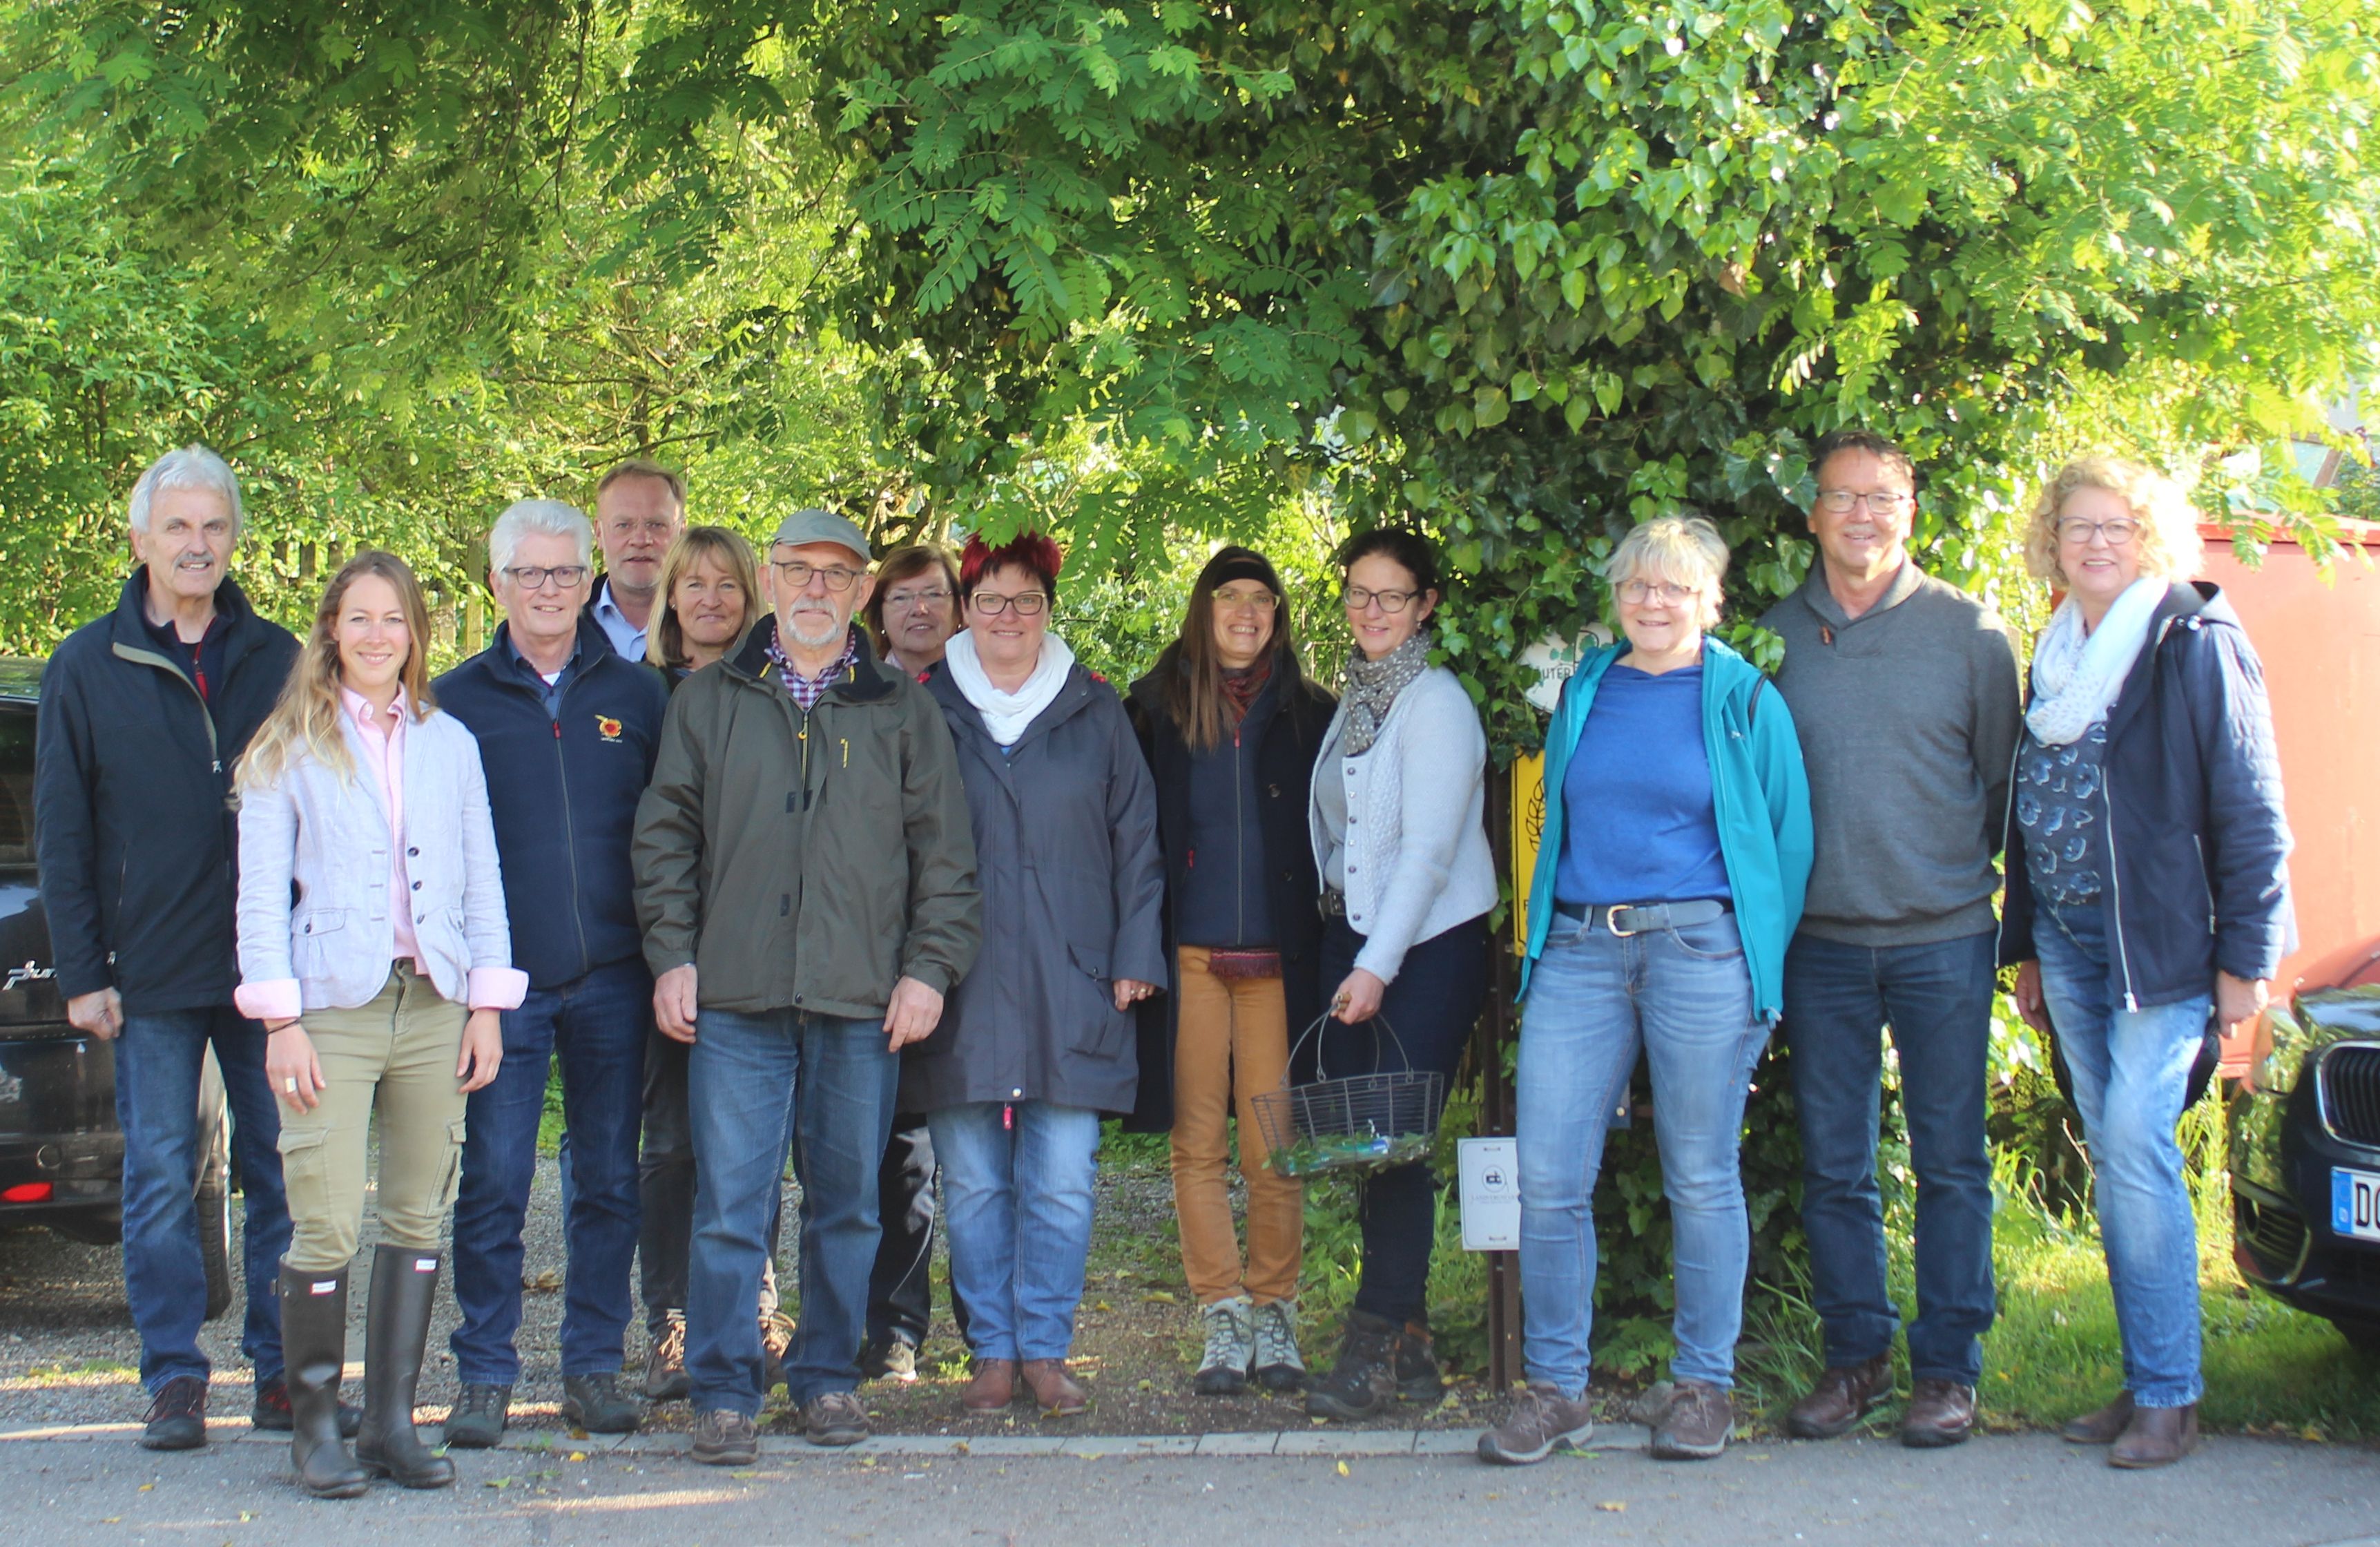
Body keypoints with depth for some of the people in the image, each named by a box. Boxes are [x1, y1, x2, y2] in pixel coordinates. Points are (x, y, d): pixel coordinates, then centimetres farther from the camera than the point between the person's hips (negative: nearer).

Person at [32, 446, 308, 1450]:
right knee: (161, 1178, 2)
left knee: (282, 1172, 4)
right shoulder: (86, 668, 4)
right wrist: (80, 973, -2)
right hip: (150, 974, -1)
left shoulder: (277, 660, 8)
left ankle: (285, 1373, 12)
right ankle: (174, 1379, 11)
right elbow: (61, 835, 4)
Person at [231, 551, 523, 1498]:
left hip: (434, 1009, 3)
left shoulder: (450, 743, 13)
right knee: (326, 1227, -8)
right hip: (333, 1010, -3)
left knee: (419, 1220, 4)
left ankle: (392, 1420, 12)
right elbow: (260, 894, 1)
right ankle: (315, 1424, 5)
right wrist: (280, 1020, -7)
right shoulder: (289, 751, 4)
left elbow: (482, 880, 13)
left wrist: (488, 1004, 5)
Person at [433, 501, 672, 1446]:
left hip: (611, 979, 2)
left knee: (609, 1180, 6)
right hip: (501, 981, -2)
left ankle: (595, 1368, 16)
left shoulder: (635, 696, 9)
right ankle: (485, 1377, 7)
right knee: (493, 1182, -2)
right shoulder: (457, 700, 5)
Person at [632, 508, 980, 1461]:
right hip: (735, 999, -1)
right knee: (729, 1204, -3)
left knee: (848, 1203, 7)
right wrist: (671, 955, 0)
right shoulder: (709, 701, 11)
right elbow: (666, 834, 10)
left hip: (863, 1004, 1)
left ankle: (828, 1378, 19)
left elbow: (944, 850, 9)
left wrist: (930, 967, 0)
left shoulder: (901, 711, 10)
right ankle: (723, 1393, 3)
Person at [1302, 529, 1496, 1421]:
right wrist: (1346, 949, 8)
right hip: (1351, 937, 7)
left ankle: (1378, 1351, -6)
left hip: (1426, 948, -7)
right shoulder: (1353, 701, 14)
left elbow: (1428, 847, -15)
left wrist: (1377, 966, -18)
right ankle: (1408, 1346, 11)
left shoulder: (1435, 703, -10)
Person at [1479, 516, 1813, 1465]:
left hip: (1699, 948, -3)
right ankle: (1555, 1389, 9)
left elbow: (1789, 840, 5)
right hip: (1578, 949, 3)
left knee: (1701, 1179, 3)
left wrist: (1759, 961, 1)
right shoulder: (1582, 694, 14)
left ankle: (1705, 1386, 15)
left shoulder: (1746, 701, 4)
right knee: (1548, 1175, -2)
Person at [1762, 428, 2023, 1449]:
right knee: (1833, 1164, 6)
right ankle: (1855, 1355, 18)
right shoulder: (1776, 636, 5)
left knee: (1949, 1161, 3)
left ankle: (1947, 1367, 12)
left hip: (1942, 939, -1)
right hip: (1820, 941, 2)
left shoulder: (1969, 632, 1)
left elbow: (2006, 781, 9)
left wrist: (1969, 872, 7)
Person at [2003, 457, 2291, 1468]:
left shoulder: (2198, 647, -6)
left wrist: (2246, 956, -11)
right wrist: (2028, 951, 17)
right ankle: (2145, 1384, 13)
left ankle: (2169, 1398, -6)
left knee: (2135, 1145, -13)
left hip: (2162, 938, -6)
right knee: (2113, 1156, 7)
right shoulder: (2057, 657, 14)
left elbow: (2249, 810, -8)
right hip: (2070, 939, 6)